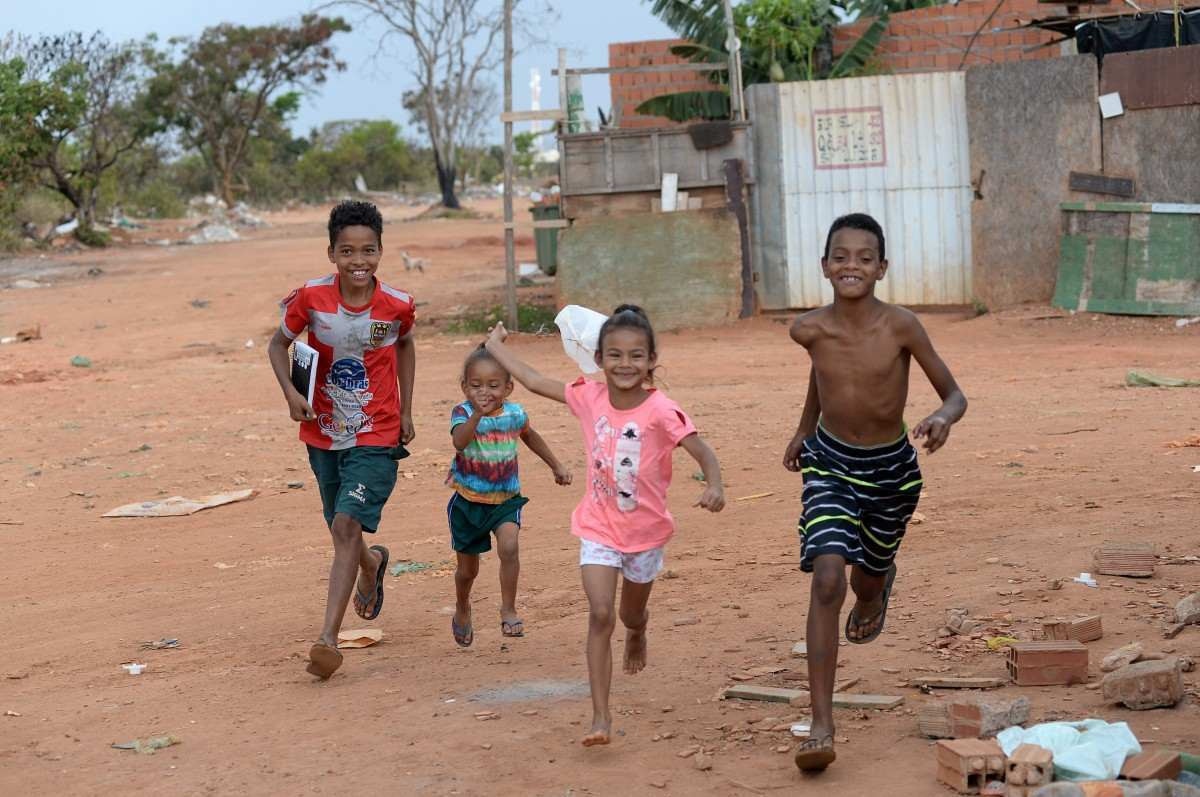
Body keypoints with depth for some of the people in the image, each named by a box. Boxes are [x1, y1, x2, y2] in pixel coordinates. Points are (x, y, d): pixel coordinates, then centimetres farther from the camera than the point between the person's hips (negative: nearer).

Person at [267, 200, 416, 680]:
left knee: (347, 524, -18)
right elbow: (279, 343, 2)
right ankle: (372, 564, 55)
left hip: (377, 436, -3)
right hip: (323, 433, 3)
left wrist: (406, 411, 7)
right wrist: (291, 394, -15)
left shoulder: (397, 306, -13)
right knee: (341, 530, 17)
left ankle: (328, 637, -18)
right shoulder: (311, 298, -14)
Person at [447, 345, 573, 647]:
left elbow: (531, 437, 18)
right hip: (468, 500, -1)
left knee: (509, 546, -27)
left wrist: (556, 466, 24)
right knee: (467, 569, 13)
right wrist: (477, 414, -50)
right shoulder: (463, 413, -15)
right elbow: (459, 442, -37)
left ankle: (508, 609, -12)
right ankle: (462, 610, 44)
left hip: (505, 499, 1)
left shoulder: (514, 414, -5)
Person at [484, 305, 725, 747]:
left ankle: (637, 631, 60)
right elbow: (534, 381, 3)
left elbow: (701, 450, -25)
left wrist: (714, 486, -45)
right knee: (600, 614, -13)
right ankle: (600, 715, -11)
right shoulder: (589, 397, -8)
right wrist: (496, 346, 13)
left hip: (645, 531, -1)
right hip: (598, 528, 1)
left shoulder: (660, 411, -19)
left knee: (632, 613, 20)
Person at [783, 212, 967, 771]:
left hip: (892, 471, 0)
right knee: (827, 579, -19)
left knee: (868, 576, 21)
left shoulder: (901, 327, -22)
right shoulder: (809, 330, -15)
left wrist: (943, 419, -36)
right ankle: (821, 725, -18)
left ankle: (877, 586, 64)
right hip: (830, 465, 0)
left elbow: (955, 394, -14)